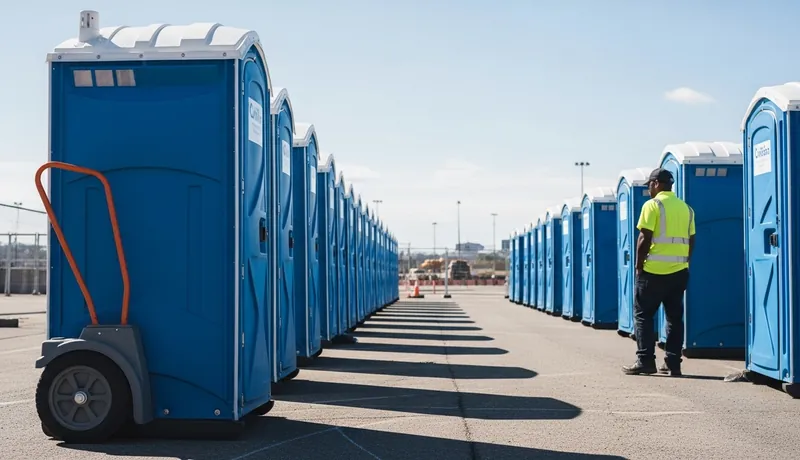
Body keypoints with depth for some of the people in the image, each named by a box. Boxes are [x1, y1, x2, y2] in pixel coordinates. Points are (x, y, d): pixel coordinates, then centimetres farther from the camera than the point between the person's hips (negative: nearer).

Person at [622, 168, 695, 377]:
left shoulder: (652, 205, -7)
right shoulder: (686, 208, 12)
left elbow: (644, 238, -12)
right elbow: (691, 241, 11)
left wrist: (638, 266, -5)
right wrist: (684, 263, 18)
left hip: (654, 270, -6)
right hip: (679, 271, 6)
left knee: (643, 315, 3)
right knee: (675, 317, 10)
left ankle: (645, 361, -1)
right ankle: (673, 363, 9)